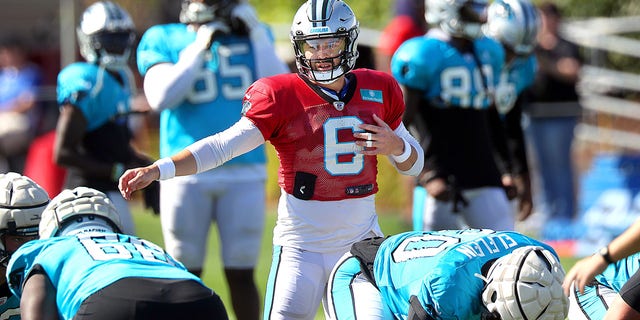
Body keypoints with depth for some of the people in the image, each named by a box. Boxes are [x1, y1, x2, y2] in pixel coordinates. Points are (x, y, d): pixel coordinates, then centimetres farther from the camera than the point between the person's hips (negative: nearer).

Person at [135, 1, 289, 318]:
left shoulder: (253, 35, 10)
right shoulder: (163, 40, 4)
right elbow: (161, 97, -11)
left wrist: (256, 34, -7)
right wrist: (199, 48, -12)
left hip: (244, 172, 1)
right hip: (187, 171, -1)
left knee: (241, 273, 2)